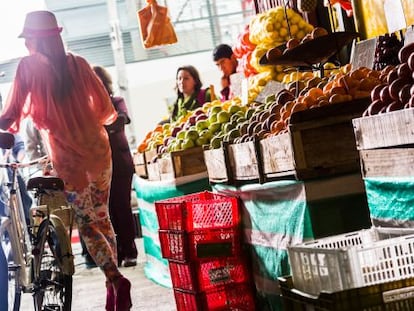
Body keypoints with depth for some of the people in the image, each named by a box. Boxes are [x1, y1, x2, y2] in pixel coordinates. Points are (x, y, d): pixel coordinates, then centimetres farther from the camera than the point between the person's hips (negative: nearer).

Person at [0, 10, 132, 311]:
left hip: (68, 158, -4)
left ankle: (115, 280, -14)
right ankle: (114, 285, 18)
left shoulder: (28, 66, -3)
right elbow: (106, 108, 10)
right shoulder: (78, 63, 8)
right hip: (98, 149, 4)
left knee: (87, 225, 3)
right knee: (102, 218, 15)